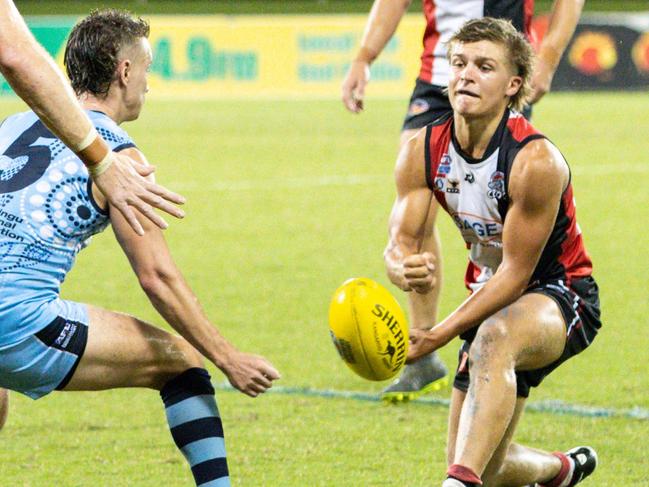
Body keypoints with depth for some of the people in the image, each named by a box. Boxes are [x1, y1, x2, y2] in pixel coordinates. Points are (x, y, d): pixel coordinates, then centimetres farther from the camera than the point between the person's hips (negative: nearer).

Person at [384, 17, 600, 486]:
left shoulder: (536, 161, -26)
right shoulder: (422, 152, -9)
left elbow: (516, 273, -24)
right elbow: (401, 240, -13)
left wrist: (438, 336, -31)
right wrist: (403, 269, -40)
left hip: (560, 294, -7)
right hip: (493, 298, 7)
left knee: (494, 338, -43)